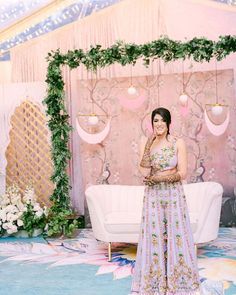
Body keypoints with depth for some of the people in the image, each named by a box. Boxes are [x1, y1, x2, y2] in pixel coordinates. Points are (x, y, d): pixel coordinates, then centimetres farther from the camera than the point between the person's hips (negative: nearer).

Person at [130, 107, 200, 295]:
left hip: (173, 195, -2)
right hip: (154, 196, 2)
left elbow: (183, 173, -9)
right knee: (154, 235, 4)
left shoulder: (178, 143, -3)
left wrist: (159, 177, -13)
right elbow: (146, 172, -10)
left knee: (176, 235, 4)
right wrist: (148, 144, -13)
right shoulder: (150, 144, 4)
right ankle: (156, 279, 17)